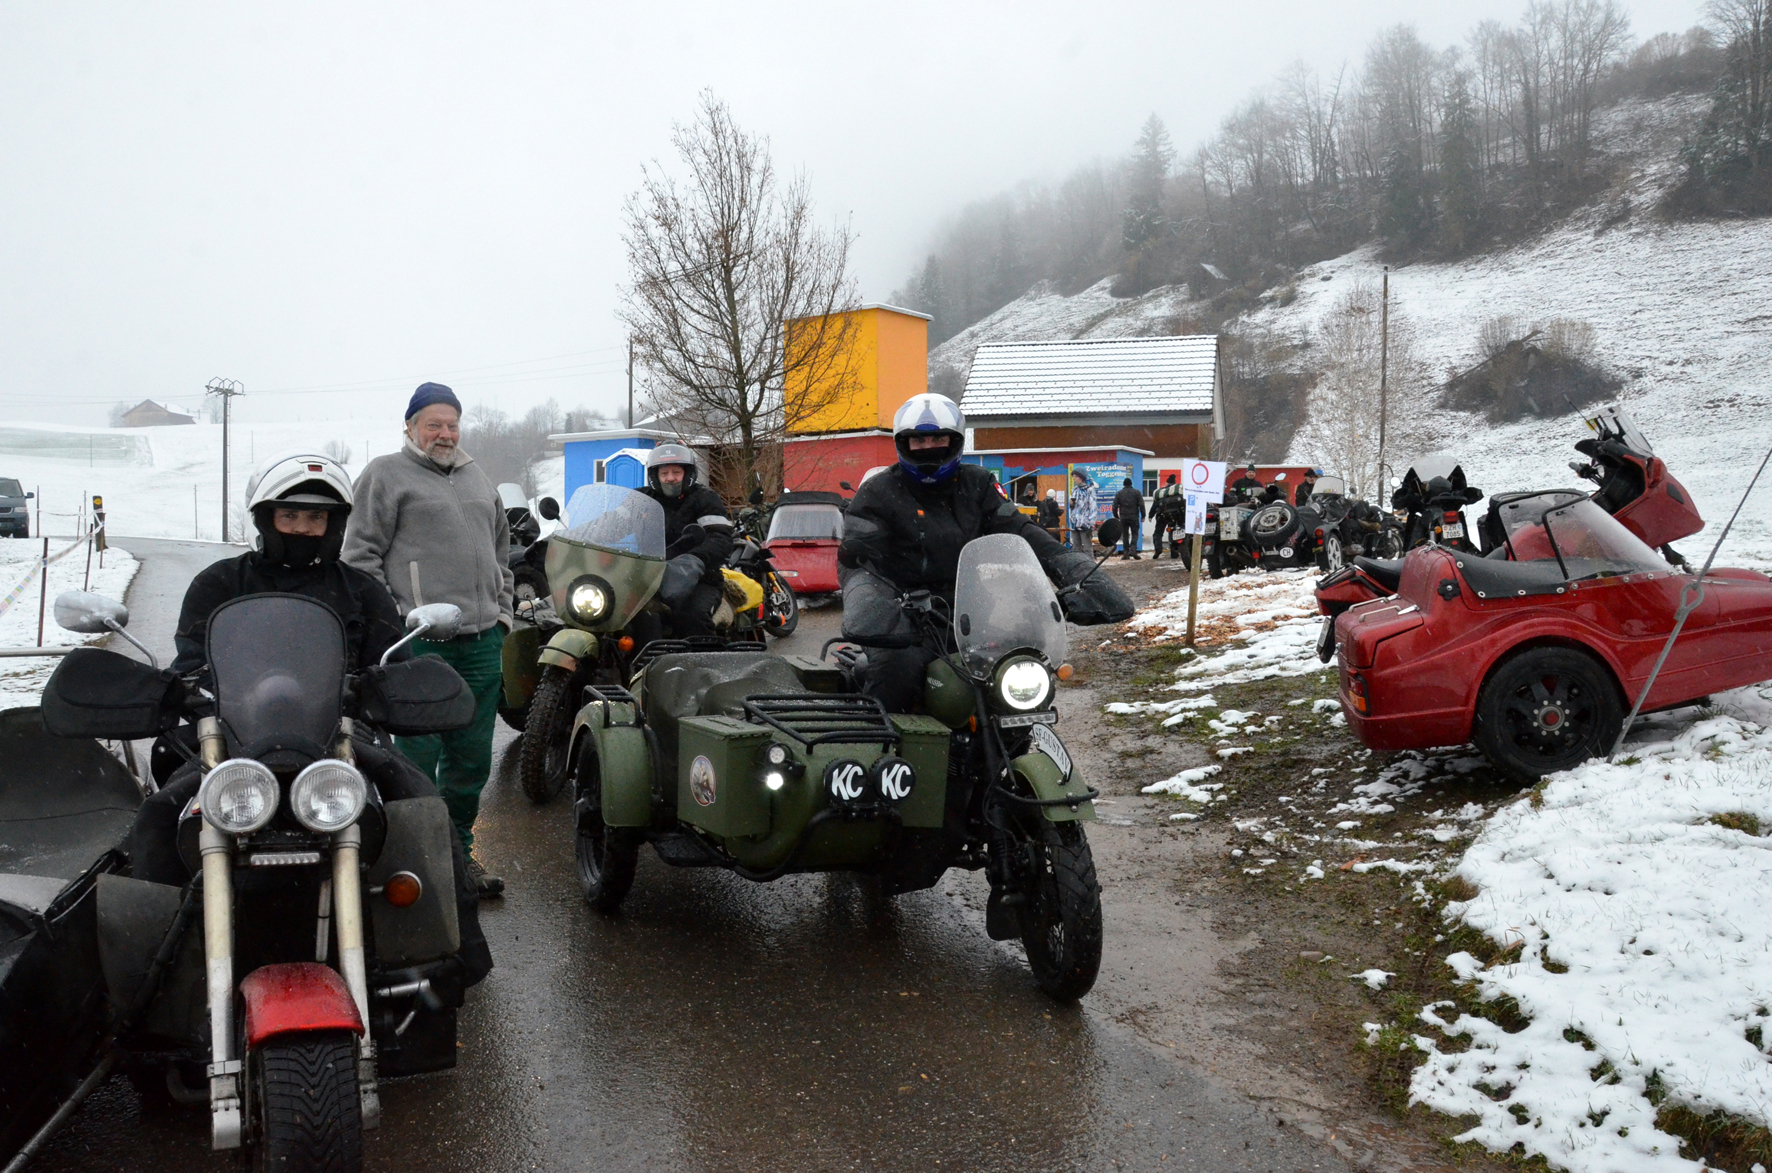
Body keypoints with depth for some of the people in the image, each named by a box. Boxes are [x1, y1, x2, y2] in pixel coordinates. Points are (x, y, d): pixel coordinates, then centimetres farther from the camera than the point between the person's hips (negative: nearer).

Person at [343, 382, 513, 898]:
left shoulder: (479, 479, 21)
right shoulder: (386, 475, 2)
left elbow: (501, 553, 28)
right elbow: (361, 555, -3)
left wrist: (501, 614, 18)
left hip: (482, 643, 6)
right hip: (420, 643, -6)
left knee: (473, 758, 11)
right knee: (418, 755, -6)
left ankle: (459, 851, 23)